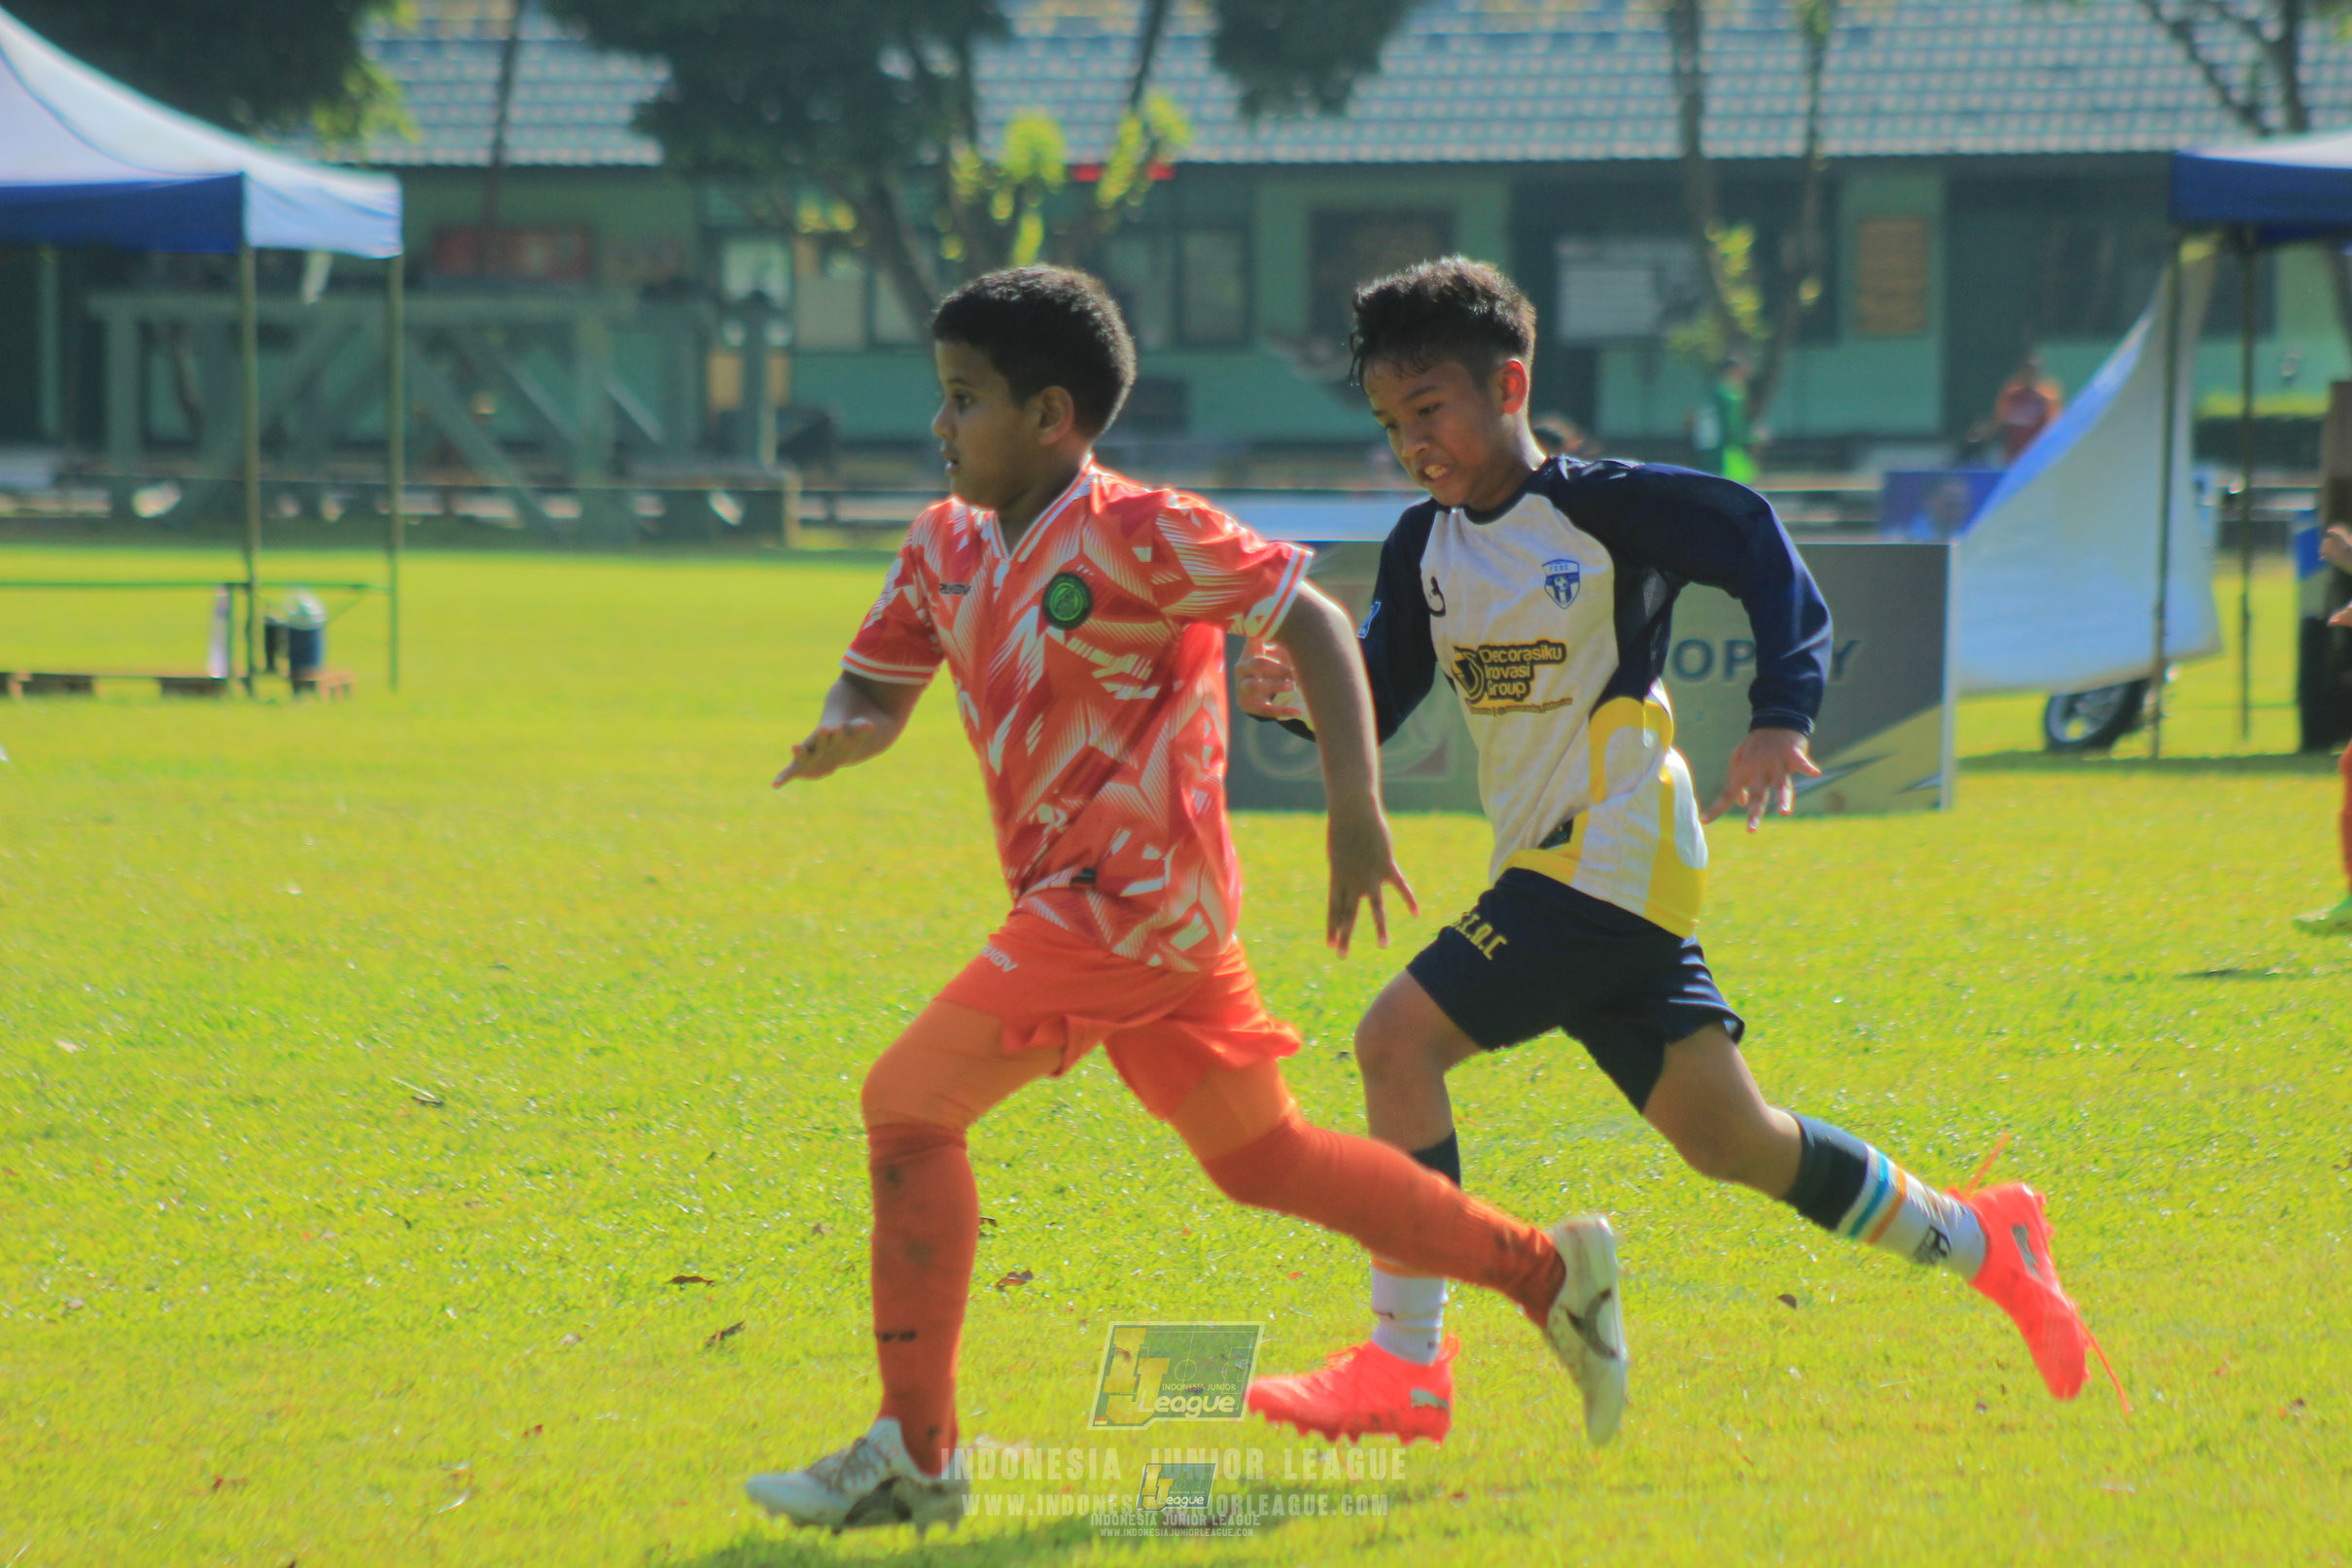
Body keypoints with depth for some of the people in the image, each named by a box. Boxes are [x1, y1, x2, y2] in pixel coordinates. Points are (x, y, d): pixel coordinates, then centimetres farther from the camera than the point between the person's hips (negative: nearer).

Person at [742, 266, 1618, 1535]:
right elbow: (876, 688, 16)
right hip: (1071, 899, 9)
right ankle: (1545, 1270, 26)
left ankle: (913, 1453, -13)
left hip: (1131, 898, -9)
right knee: (1259, 1158, 17)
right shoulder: (947, 548, 9)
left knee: (907, 1102, -15)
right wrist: (839, 735, -10)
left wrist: (1357, 811, -18)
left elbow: (1312, 621, -11)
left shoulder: (1138, 534, -14)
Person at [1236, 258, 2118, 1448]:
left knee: (1398, 1041, -18)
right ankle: (1981, 1242, 29)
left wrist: (1780, 719, -22)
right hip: (1552, 869, 8)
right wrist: (1300, 697, -14)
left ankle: (1405, 1368, -15)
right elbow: (1375, 703, 8)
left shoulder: (1602, 506, -10)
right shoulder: (1426, 546, 11)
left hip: (1614, 860, -8)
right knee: (1728, 1139, 13)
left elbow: (1761, 550, -11)